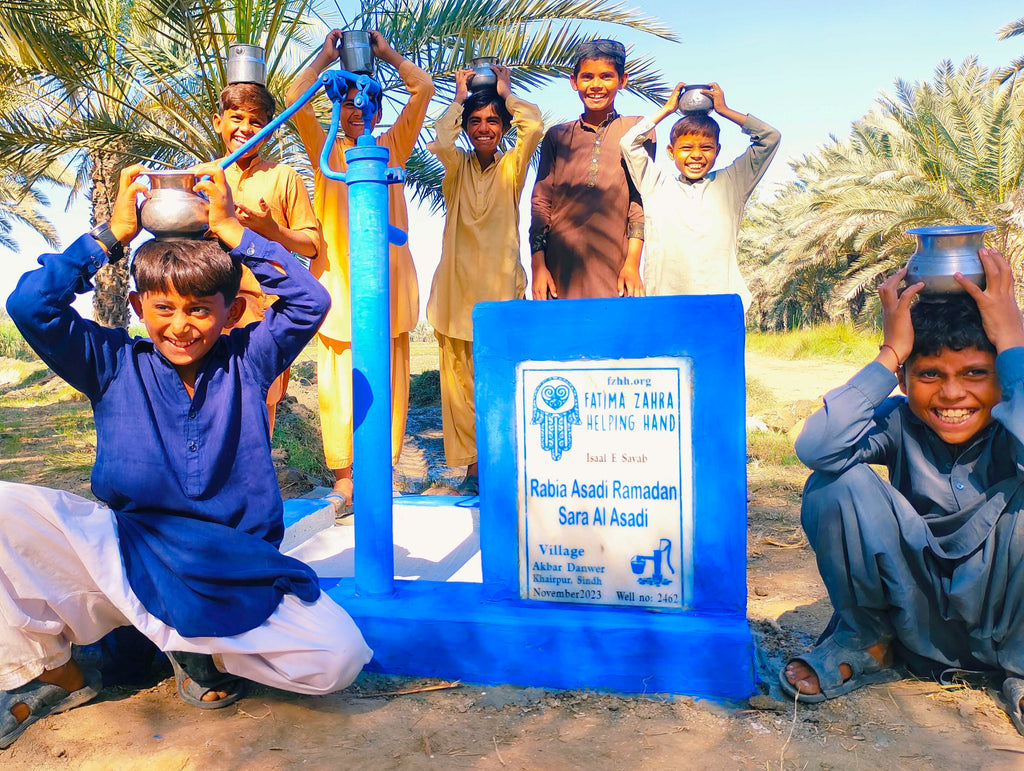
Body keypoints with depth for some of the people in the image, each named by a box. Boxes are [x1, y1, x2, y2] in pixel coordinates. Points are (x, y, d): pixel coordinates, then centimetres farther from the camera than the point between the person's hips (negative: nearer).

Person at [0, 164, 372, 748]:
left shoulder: (246, 363, 4)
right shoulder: (116, 364, 5)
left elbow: (310, 301, -8)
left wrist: (231, 229, -6)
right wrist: (114, 233, -4)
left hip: (235, 571, -1)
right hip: (124, 553, 1)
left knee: (339, 657, -24)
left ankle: (201, 646, 5)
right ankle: (52, 672, -1)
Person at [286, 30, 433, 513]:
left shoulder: (392, 148, 13)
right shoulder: (326, 151, 13)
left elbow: (423, 88, 7)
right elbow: (295, 98, 2)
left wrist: (388, 54, 15)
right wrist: (326, 57, 11)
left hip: (385, 278, 0)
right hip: (337, 278, 0)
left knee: (387, 380, 1)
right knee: (337, 382, -4)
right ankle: (343, 477, 5)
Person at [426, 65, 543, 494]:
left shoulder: (512, 167, 8)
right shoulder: (456, 166, 9)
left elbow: (535, 126, -9)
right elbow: (439, 141, -13)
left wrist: (505, 92, 6)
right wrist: (460, 97, 1)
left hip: (502, 285, -1)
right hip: (458, 288, 1)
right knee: (460, 379, 0)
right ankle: (472, 464, 10)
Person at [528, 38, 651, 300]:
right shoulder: (557, 136, 15)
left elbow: (641, 198, 3)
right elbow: (541, 202, 10)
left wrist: (632, 263, -7)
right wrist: (538, 265, -1)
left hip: (614, 269, -1)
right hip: (561, 268, 1)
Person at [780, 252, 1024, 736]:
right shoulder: (900, 423, -11)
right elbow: (816, 448, -32)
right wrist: (890, 353, -27)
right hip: (919, 616, 1)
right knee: (839, 483, -23)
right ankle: (865, 641, 2)